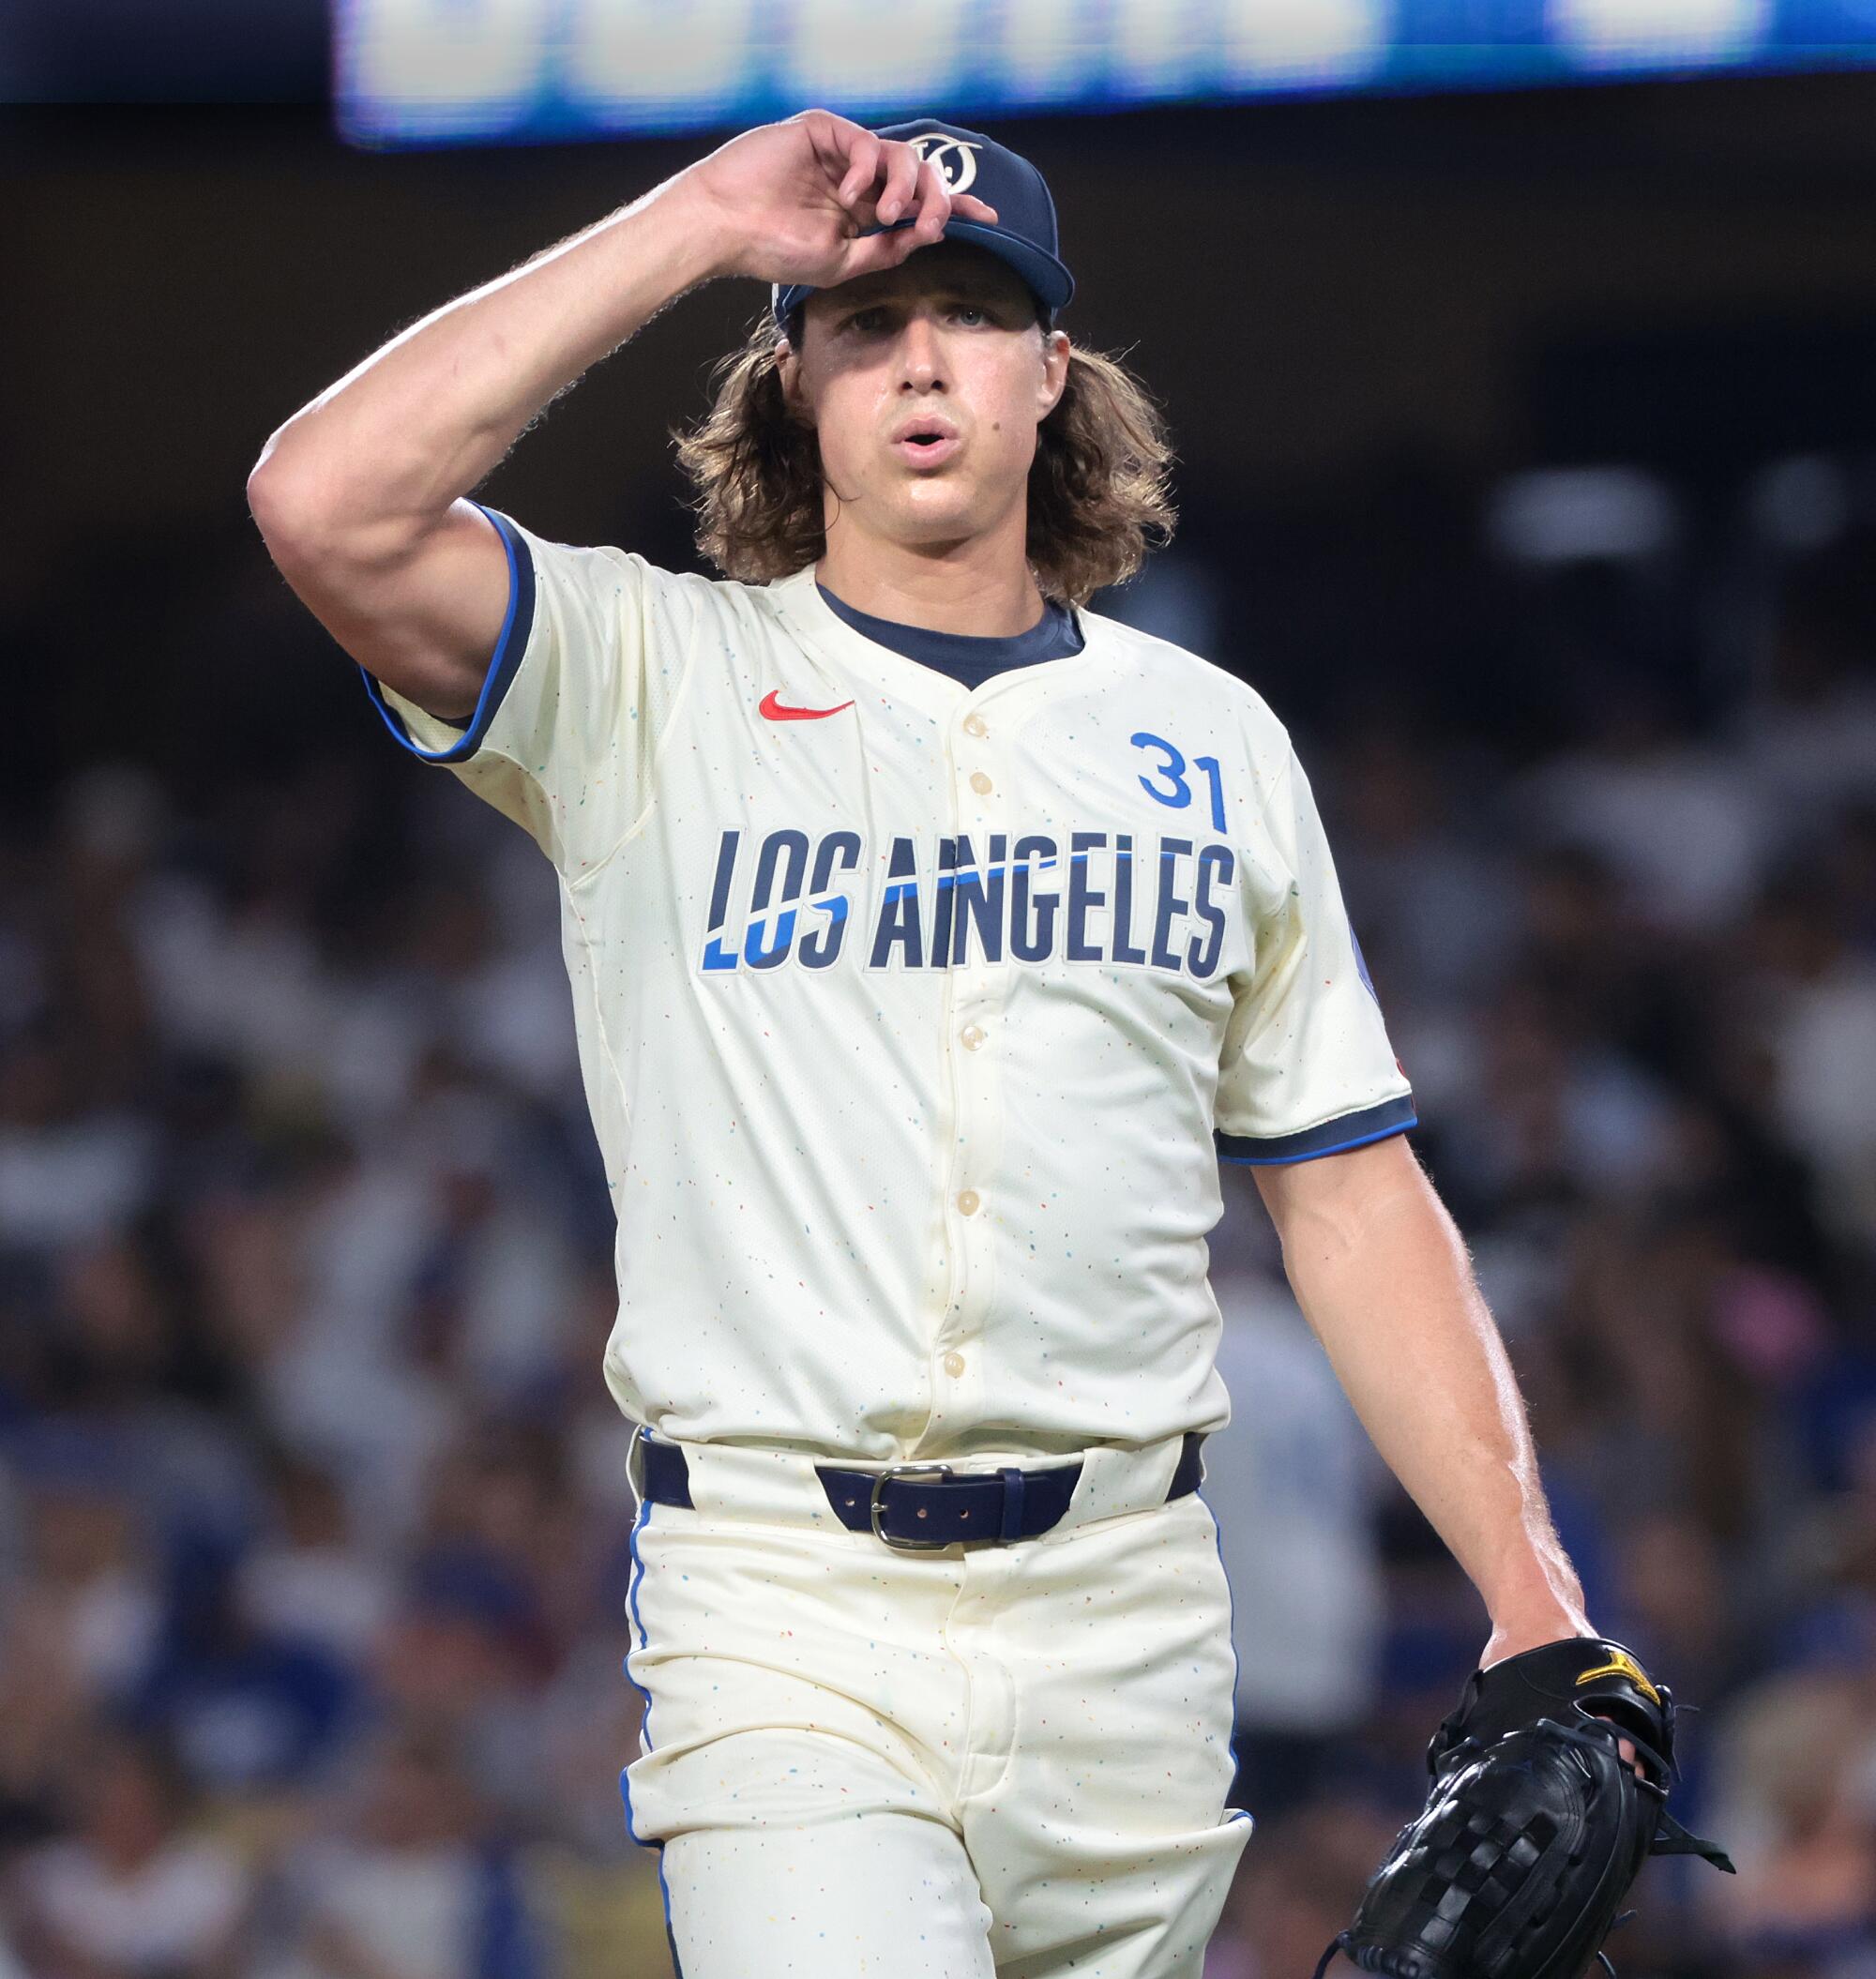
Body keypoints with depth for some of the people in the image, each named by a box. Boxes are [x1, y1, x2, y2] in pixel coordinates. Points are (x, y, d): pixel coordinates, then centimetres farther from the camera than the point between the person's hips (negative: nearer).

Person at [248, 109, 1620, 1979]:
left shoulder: (1210, 738, 14)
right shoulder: (650, 684, 4)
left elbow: (1350, 1193, 14)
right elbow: (329, 505, -15)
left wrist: (1532, 1605, 4)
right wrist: (700, 219, -11)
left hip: (1129, 1614, 4)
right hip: (784, 1611, -3)